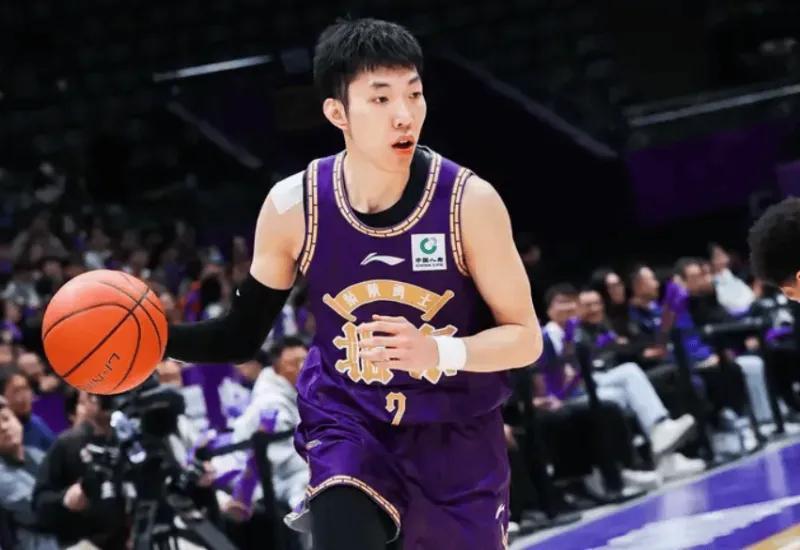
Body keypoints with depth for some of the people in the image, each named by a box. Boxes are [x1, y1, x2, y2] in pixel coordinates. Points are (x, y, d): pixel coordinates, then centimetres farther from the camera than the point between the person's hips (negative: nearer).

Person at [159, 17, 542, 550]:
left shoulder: (469, 202, -19)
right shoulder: (292, 207, -14)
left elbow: (524, 338, -12)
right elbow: (243, 334, 1)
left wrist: (439, 354, -31)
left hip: (456, 437, 1)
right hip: (348, 424, 0)